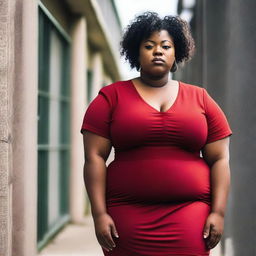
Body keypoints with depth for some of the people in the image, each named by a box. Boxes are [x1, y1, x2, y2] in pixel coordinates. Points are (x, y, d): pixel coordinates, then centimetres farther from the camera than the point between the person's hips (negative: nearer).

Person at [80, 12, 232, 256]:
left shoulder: (200, 98, 11)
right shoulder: (111, 97, 6)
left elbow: (219, 159, 8)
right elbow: (94, 157, 0)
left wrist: (218, 212, -1)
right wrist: (99, 214, -8)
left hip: (189, 217, 1)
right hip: (128, 217, -1)